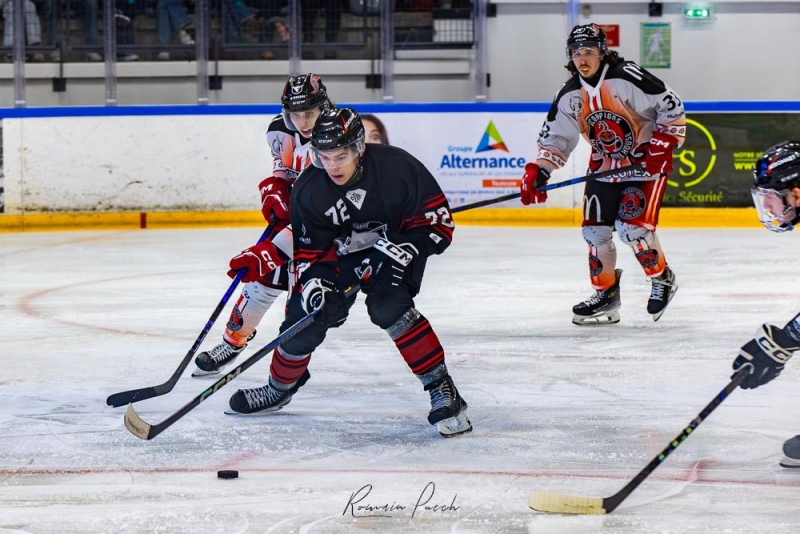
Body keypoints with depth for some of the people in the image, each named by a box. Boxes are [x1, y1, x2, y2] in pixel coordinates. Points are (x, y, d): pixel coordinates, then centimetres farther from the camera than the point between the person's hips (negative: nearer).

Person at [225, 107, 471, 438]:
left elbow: (438, 219, -21)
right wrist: (312, 280, -26)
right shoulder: (309, 191, -17)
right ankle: (280, 388, 26)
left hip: (397, 248, -3)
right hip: (341, 254, 4)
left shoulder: (395, 167, -28)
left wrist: (403, 247, -33)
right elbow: (309, 249, -7)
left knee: (388, 307, -30)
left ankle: (443, 392, -24)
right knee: (305, 316, -5)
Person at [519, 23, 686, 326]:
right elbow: (555, 137, 5)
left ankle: (662, 279, 7)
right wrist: (537, 172, -8)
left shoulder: (627, 77, -21)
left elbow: (671, 105, -17)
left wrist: (663, 146, -19)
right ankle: (606, 294, 16)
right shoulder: (570, 96, -2)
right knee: (595, 229, 1)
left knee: (632, 227, -16)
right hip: (604, 166, 6)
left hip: (646, 162, -6)